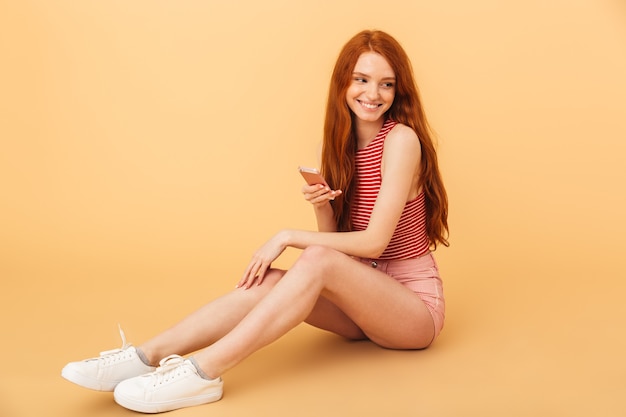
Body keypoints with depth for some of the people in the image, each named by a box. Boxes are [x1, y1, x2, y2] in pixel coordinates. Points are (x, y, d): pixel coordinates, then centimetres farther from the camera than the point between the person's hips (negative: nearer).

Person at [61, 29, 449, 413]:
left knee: (318, 260, -33)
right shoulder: (342, 143, 7)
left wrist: (288, 237, -17)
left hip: (416, 303, -6)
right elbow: (336, 238, 5)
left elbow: (374, 241, -20)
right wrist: (322, 210, -16)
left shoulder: (402, 139, -15)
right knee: (267, 282, -21)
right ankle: (146, 357, -27)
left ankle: (202, 372, -38)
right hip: (364, 301, 6)